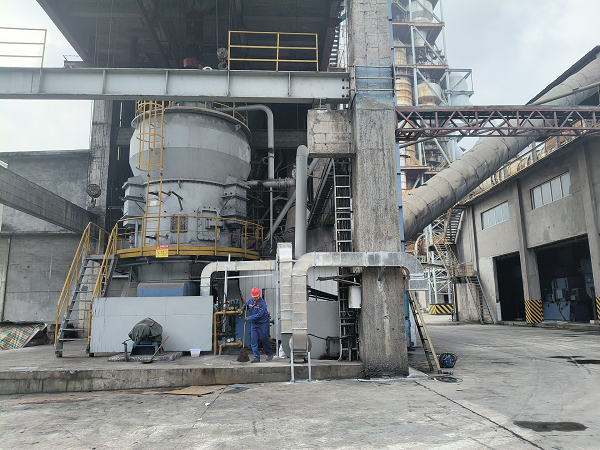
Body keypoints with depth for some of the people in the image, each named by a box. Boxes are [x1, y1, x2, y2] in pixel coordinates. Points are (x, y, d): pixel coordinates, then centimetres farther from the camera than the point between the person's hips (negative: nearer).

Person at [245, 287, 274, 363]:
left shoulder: (262, 303, -18)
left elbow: (259, 315, -23)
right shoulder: (250, 301, 1)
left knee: (264, 339, 3)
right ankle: (256, 358, 7)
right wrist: (244, 307, -4)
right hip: (254, 324, 6)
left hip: (263, 323, -6)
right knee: (253, 341, 1)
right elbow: (246, 305, 20)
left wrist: (249, 318, -24)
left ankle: (269, 354, 24)